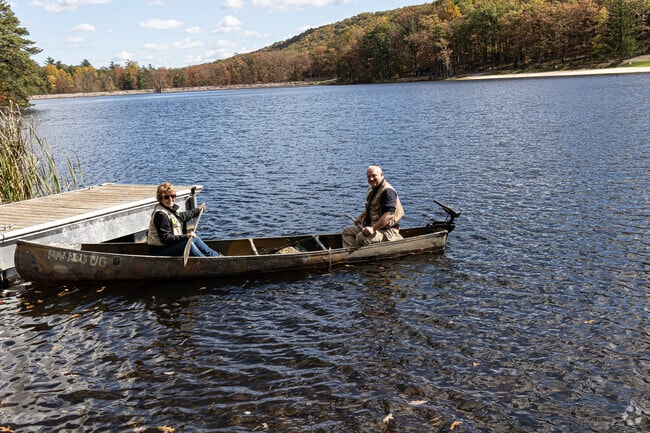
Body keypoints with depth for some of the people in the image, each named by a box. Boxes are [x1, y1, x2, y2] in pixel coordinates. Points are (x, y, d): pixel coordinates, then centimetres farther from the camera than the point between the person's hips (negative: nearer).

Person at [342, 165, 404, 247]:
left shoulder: (387, 191, -19)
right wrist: (361, 216, 16)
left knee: (361, 237, -33)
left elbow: (389, 215, -30)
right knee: (347, 231, 6)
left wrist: (373, 228, -33)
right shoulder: (372, 189, 13)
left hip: (387, 231, -10)